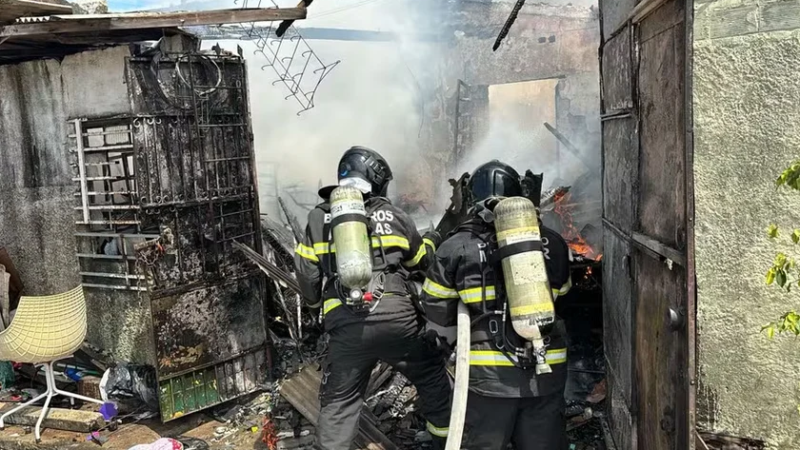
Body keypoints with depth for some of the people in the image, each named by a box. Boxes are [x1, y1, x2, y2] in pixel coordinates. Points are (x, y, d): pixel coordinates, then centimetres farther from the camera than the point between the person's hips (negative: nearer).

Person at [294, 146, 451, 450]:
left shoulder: (319, 218, 9)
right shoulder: (393, 216, 9)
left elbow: (306, 273, 10)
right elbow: (422, 260, 23)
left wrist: (318, 303, 30)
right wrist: (433, 240, 45)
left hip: (345, 326, 0)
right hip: (397, 318, 0)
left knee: (338, 402, 13)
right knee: (433, 378, 23)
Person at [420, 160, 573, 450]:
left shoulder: (458, 247, -3)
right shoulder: (552, 243, 4)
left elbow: (437, 311, 6)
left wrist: (442, 342, 24)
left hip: (489, 375, -3)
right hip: (547, 375, 3)